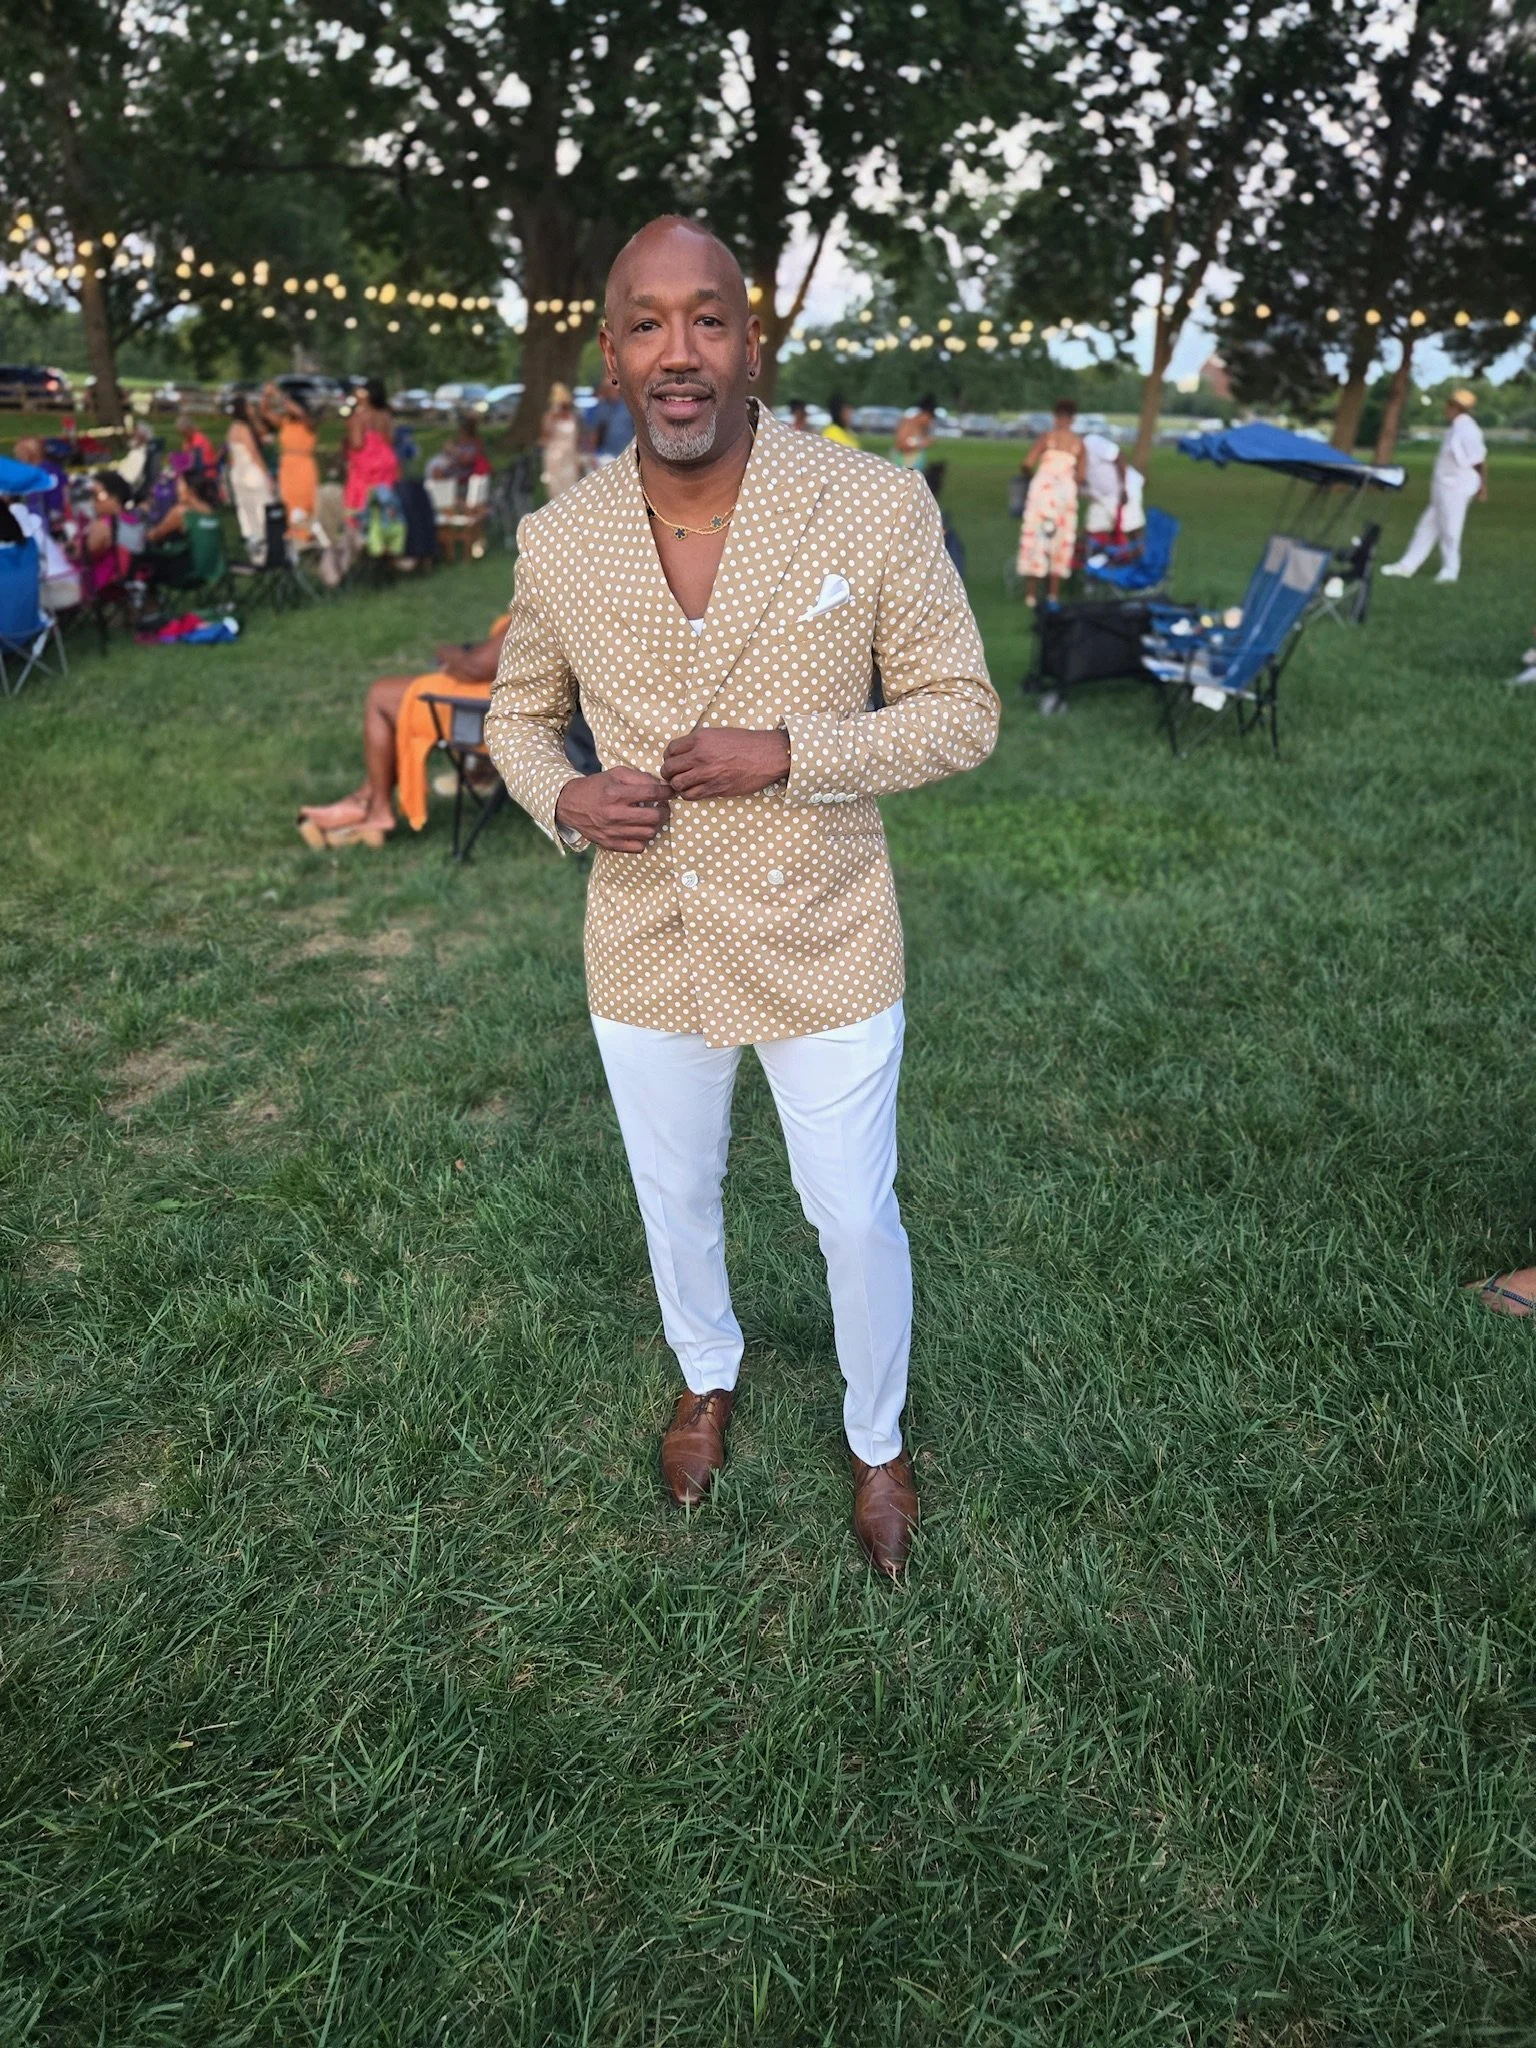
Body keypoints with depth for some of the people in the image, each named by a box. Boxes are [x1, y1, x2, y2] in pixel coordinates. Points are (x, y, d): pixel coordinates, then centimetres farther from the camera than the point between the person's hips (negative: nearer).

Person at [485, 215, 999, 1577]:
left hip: (825, 949, -2)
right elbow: (518, 712, 10)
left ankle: (878, 1440, 42)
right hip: (646, 954, 3)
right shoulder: (560, 544, -6)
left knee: (857, 1219, 13)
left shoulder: (877, 509, -14)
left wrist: (787, 753, -23)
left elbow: (963, 712, -8)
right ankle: (709, 1376, 54)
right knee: (675, 1200, 22)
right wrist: (561, 798, -13)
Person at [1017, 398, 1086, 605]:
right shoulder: (1079, 442, 8)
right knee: (1062, 538, 9)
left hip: (1044, 487, -3)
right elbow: (1080, 476, 6)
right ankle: (1053, 593, 7)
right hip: (1067, 491, 3)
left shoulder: (1048, 436, 0)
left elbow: (1028, 463, -6)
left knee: (1037, 535, 1)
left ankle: (1030, 593, -3)